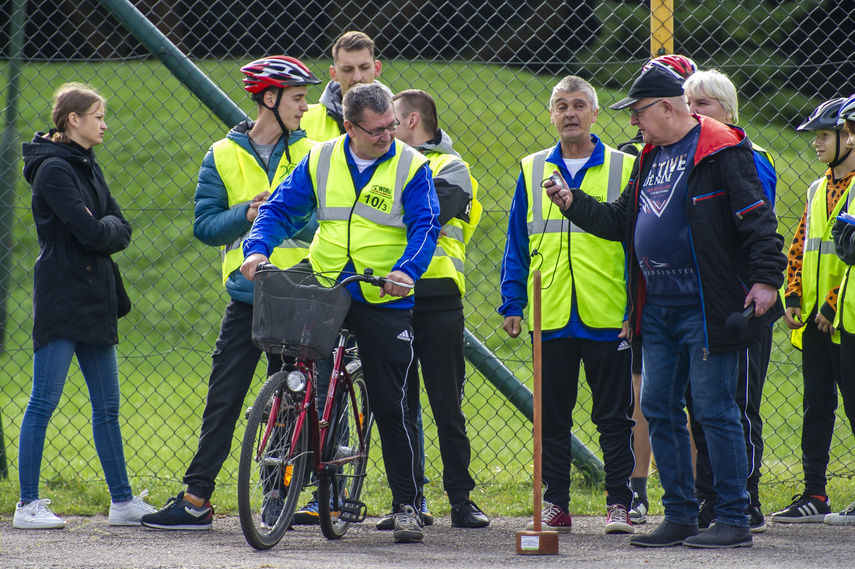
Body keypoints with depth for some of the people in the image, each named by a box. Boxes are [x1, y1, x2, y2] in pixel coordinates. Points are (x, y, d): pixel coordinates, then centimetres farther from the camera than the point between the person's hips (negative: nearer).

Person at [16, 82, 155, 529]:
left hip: (95, 299, 9)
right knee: (43, 403, -6)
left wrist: (103, 231, -7)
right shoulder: (54, 169, -12)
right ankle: (28, 505, -3)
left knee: (107, 405, 11)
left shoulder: (87, 167, 16)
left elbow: (121, 231, 11)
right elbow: (91, 233, -19)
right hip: (61, 299, -9)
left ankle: (123, 501, 15)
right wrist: (109, 228, 0)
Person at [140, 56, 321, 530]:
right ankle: (197, 497, 0)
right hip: (245, 298, 0)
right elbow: (205, 226, 1)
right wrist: (248, 214, -16)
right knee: (223, 399, -2)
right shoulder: (223, 157, 5)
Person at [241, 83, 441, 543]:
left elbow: (425, 226, -9)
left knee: (391, 406, -1)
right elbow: (281, 208, 6)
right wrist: (258, 248, -12)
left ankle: (407, 505, 6)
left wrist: (407, 270, -27)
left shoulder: (411, 167, -1)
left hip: (384, 301, -2)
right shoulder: (321, 160, 6)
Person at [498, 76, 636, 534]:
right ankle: (555, 505, 13)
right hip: (551, 318, 3)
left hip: (609, 319, -2)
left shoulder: (623, 169, 2)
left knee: (613, 415, 2)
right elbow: (517, 245, 12)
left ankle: (619, 504, 8)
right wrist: (512, 305, 5)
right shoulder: (533, 171, 10)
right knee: (552, 416, 6)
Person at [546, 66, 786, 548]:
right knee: (660, 410, 9)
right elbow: (620, 220, 23)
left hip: (705, 309, -9)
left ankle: (734, 521, -1)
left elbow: (757, 219, -14)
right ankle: (680, 517, 17)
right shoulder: (650, 159, 17)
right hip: (658, 308, 9)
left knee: (714, 409, -7)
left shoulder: (722, 152, -9)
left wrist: (766, 276, -23)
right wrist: (574, 204, 10)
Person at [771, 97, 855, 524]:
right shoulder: (818, 190, 16)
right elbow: (799, 246, 19)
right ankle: (814, 496, 11)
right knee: (816, 406, 8)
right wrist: (793, 297, 6)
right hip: (813, 317, 7)